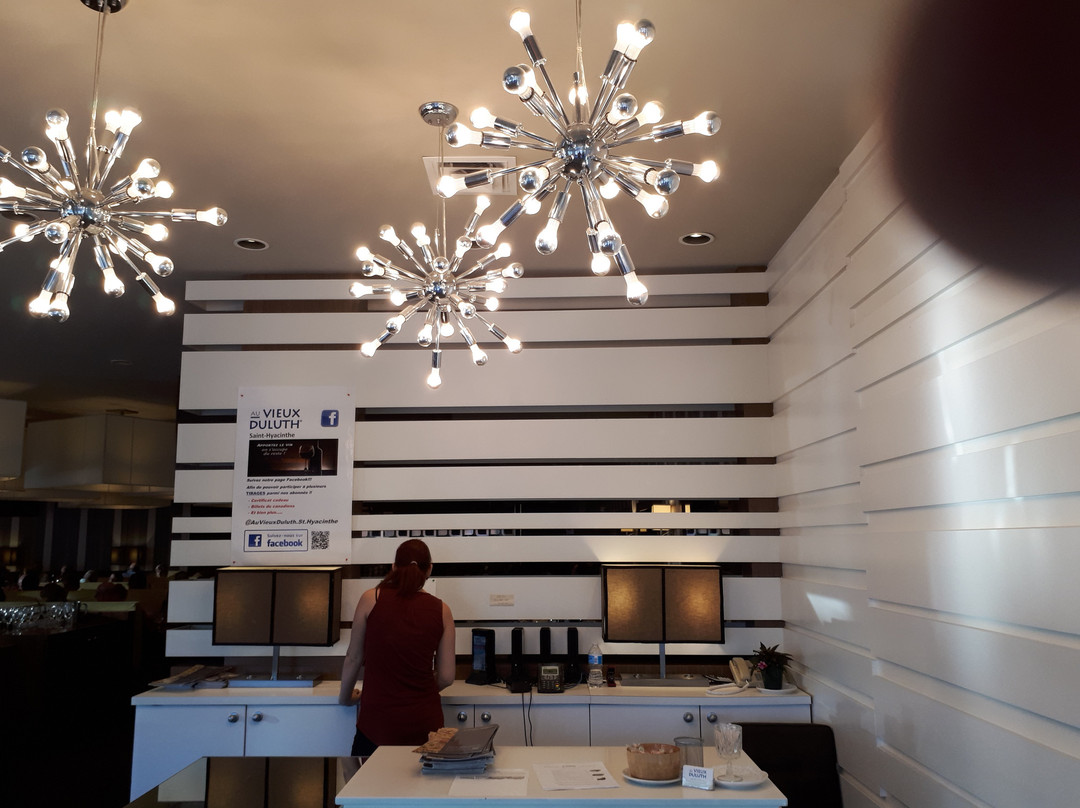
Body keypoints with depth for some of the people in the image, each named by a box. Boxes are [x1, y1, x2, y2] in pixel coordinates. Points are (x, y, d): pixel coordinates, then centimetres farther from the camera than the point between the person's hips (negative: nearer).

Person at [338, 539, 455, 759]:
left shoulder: (371, 599, -3)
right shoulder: (441, 610, 1)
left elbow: (354, 658, 6)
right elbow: (446, 677, 2)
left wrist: (346, 695, 23)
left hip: (377, 723, -2)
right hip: (425, 724, 2)